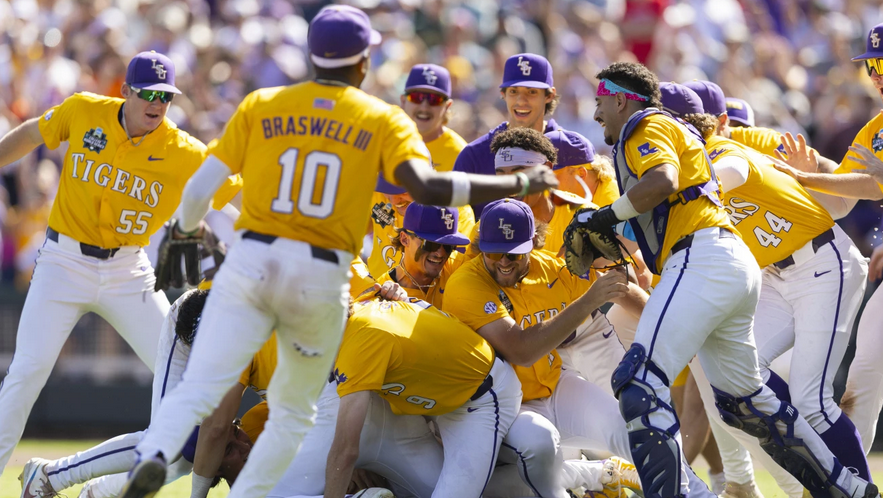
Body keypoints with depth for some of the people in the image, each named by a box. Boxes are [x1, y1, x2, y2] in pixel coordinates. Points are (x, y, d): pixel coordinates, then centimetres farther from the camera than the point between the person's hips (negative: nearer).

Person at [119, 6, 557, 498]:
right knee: (294, 411, 18)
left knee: (200, 387, -10)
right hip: (323, 277, 0)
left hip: (253, 261, 0)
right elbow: (425, 185, -12)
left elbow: (201, 186, 7)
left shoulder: (261, 106, 9)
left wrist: (189, 227, 30)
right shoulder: (383, 120, 4)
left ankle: (154, 454, -39)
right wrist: (522, 184, -4)